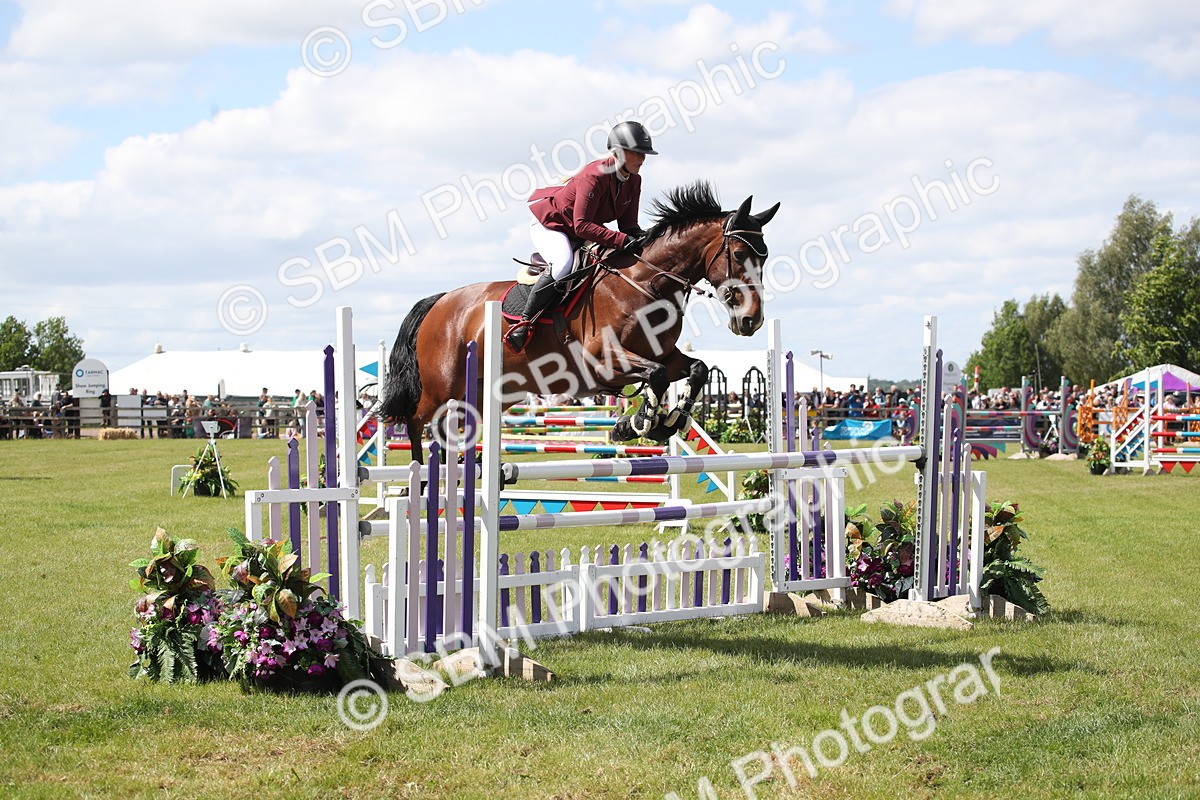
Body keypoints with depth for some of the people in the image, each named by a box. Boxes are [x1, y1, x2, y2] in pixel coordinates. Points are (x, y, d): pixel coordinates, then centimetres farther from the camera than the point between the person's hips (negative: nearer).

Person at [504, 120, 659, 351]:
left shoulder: (634, 180, -5)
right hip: (549, 223, -9)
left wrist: (640, 236, -25)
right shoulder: (594, 176, -30)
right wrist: (623, 241, -42)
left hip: (581, 234, 9)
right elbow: (582, 226, -35)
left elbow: (627, 223, -1)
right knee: (564, 264, -35)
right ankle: (524, 321, -27)